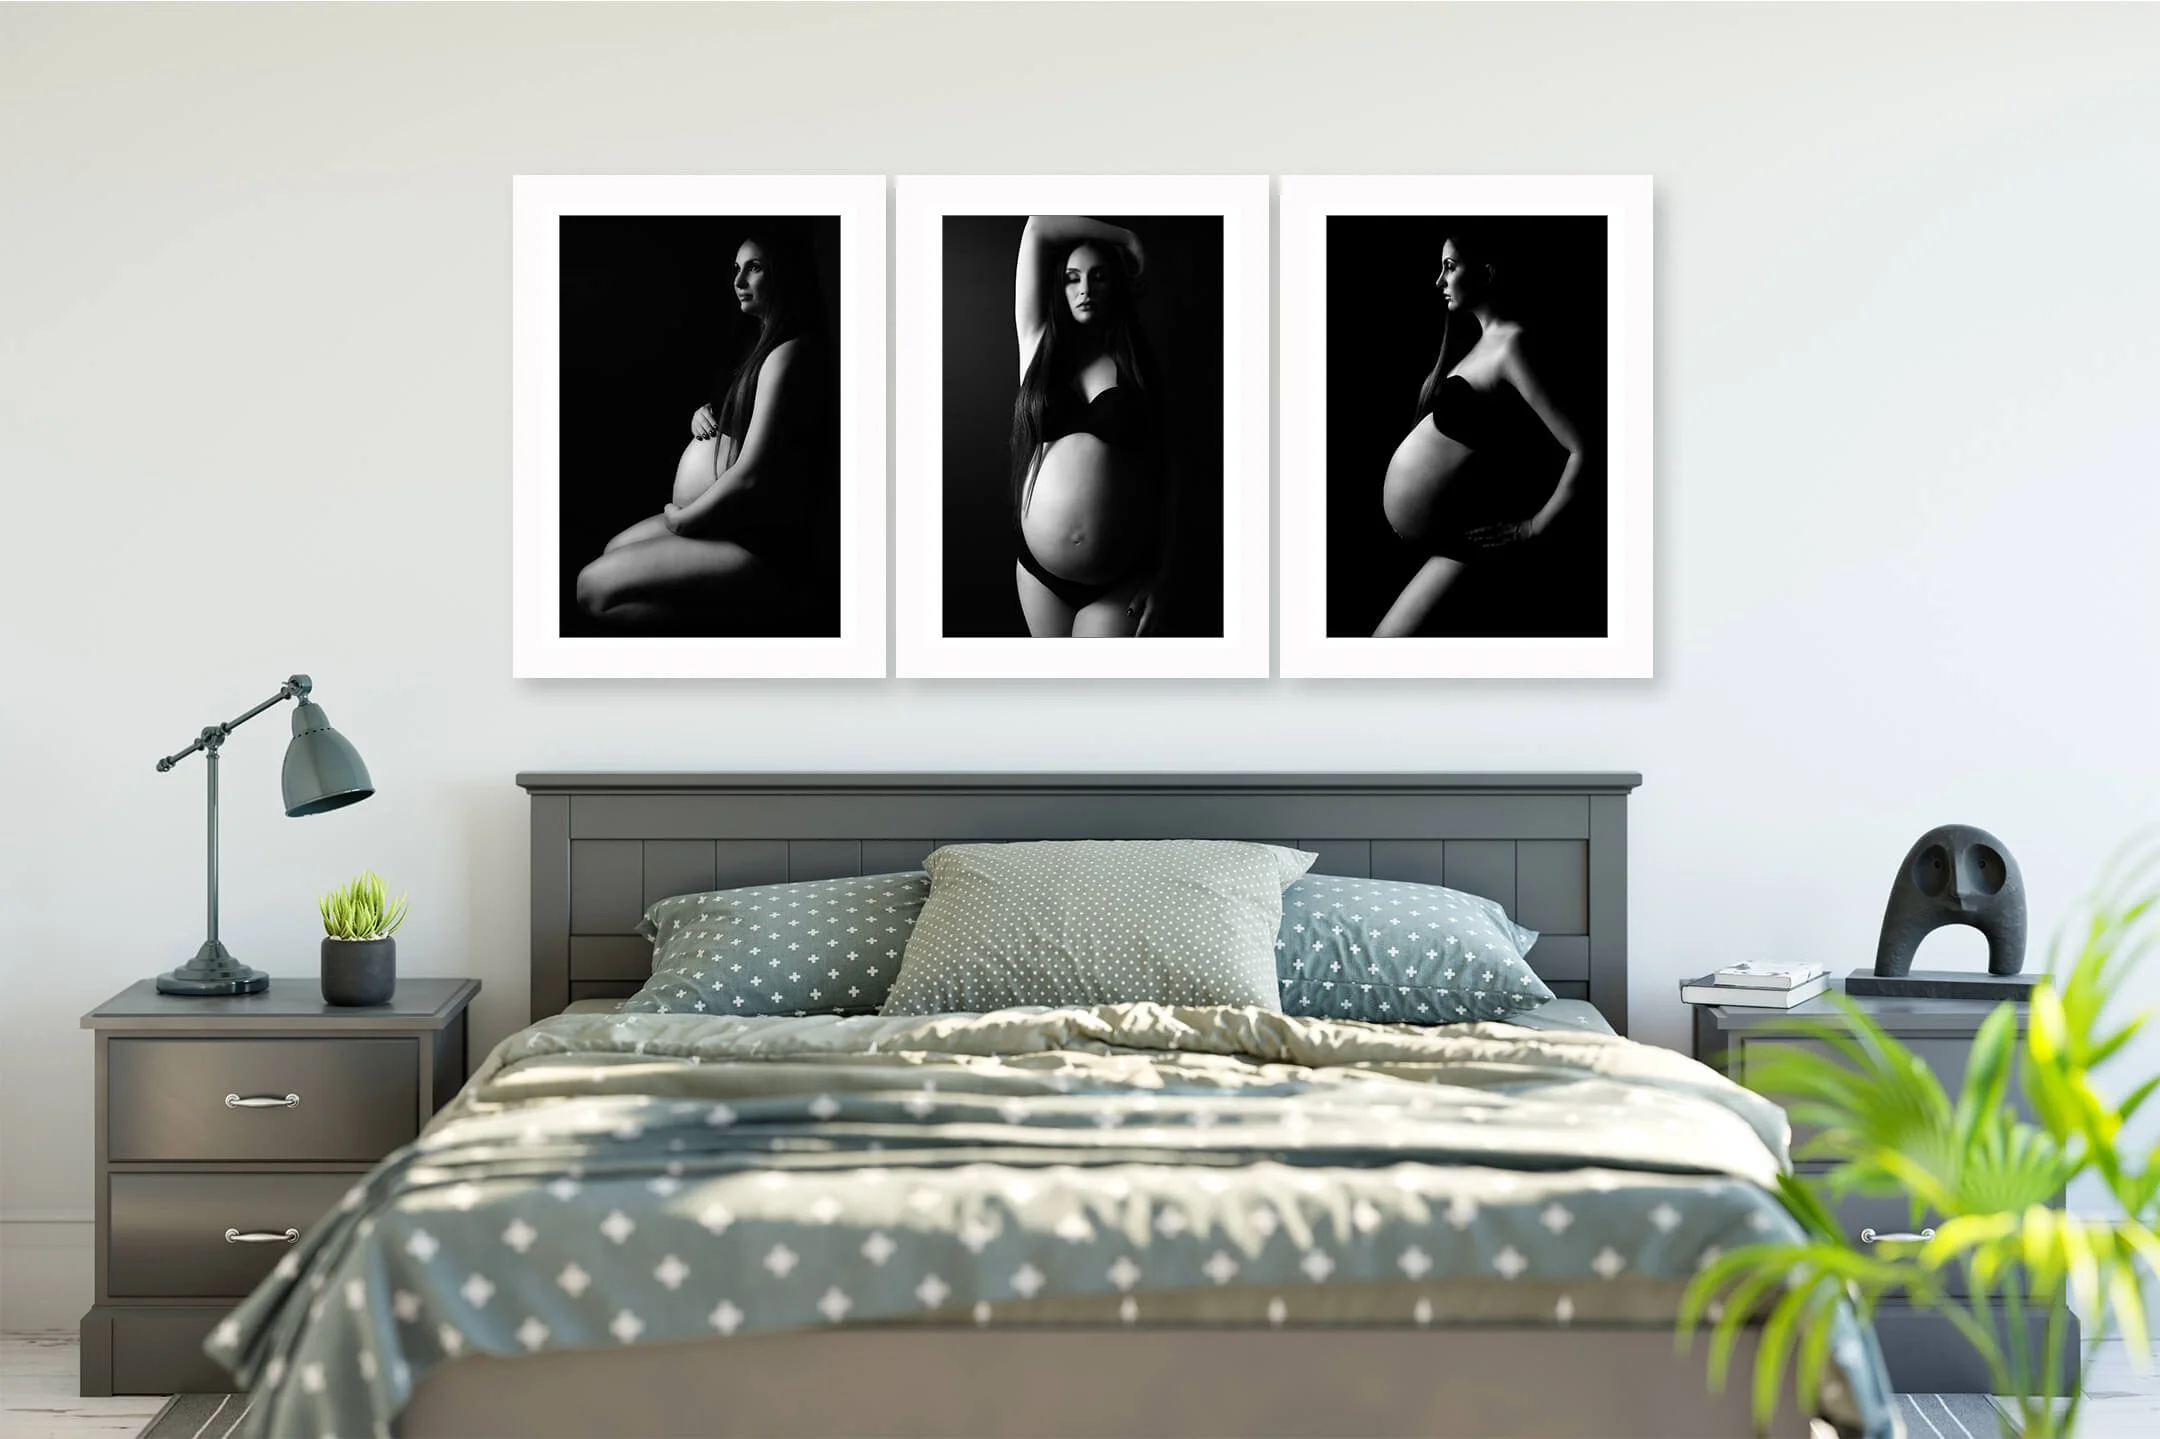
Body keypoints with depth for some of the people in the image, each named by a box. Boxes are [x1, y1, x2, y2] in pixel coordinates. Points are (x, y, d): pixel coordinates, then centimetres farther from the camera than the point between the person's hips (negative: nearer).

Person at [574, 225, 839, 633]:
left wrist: (682, 520, -10)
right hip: (745, 520, 11)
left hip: (770, 552, -11)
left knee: (593, 585, -14)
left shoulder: (792, 354, -19)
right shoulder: (768, 344, 14)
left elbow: (750, 477, -25)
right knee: (615, 549, 19)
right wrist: (704, 416, 5)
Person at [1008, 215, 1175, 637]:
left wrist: (1162, 576, -5)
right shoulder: (1038, 346, 4)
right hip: (1038, 570, 2)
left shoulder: (1139, 367, 2)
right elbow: (1038, 227, 0)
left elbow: (1165, 479, 1)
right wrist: (1125, 237, 10)